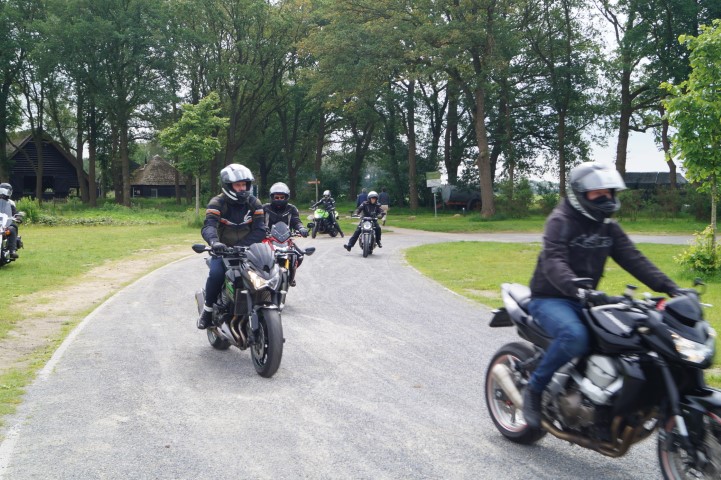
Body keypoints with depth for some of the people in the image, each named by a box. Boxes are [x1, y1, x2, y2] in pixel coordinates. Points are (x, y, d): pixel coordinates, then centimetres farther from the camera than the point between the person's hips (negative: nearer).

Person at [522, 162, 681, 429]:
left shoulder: (608, 226, 12)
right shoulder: (561, 220, -11)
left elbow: (633, 259, 2)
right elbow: (553, 261, -27)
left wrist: (667, 286, -13)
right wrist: (576, 288, -47)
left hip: (586, 301, 7)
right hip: (550, 299, -7)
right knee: (575, 336, -37)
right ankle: (534, 390, -17)